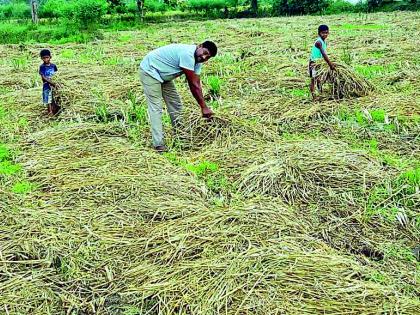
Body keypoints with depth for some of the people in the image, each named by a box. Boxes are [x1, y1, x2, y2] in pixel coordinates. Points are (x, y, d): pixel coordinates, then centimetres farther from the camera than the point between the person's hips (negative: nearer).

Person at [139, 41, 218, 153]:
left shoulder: (197, 60, -3)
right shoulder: (187, 54, -32)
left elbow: (196, 84, -4)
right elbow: (193, 84, -28)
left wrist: (203, 107, -10)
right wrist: (204, 107, -22)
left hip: (163, 75, 10)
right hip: (150, 71, -9)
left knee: (176, 105, 10)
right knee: (156, 108, -13)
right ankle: (159, 144, -12)